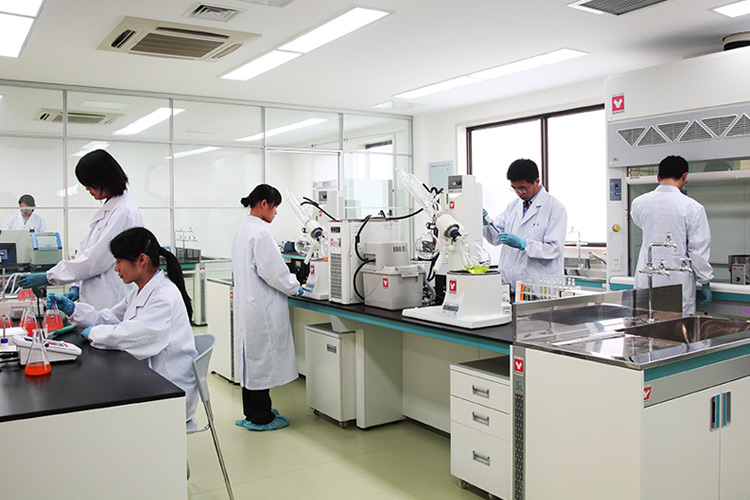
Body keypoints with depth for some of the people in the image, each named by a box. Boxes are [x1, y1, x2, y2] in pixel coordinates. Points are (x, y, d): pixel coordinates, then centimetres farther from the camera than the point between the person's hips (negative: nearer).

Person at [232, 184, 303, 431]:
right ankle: (261, 418, 9)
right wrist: (294, 287, -6)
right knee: (263, 357, -1)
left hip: (247, 301, 10)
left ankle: (252, 411, 27)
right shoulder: (261, 232, -18)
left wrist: (289, 283, 17)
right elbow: (271, 270, -22)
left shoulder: (242, 230, 13)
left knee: (252, 356, 16)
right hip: (263, 306, -10)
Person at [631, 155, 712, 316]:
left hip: (646, 281, 4)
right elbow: (698, 249, -7)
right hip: (678, 282, -3)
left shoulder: (638, 203, 0)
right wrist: (705, 283, 2)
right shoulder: (692, 207, -10)